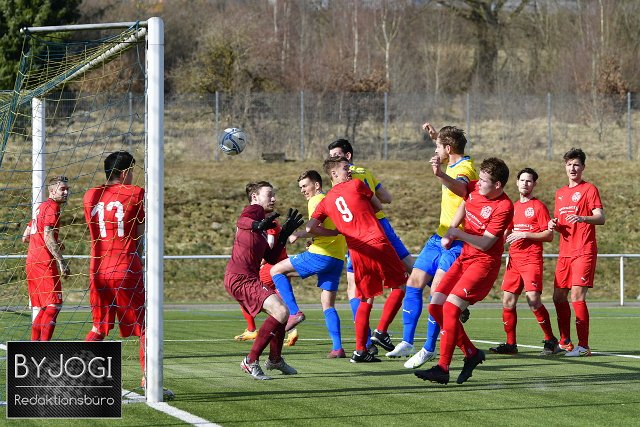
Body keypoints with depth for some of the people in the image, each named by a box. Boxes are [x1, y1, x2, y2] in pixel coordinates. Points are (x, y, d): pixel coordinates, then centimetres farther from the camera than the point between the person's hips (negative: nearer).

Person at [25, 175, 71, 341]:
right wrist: (62, 261, -22)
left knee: (40, 308, 12)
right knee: (54, 304, -12)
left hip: (32, 261, 10)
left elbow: (25, 237, 25)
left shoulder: (41, 207, 21)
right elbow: (48, 237, -19)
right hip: (45, 262, -10)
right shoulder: (52, 207, -8)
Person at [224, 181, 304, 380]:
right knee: (280, 312, -22)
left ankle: (275, 360, 41)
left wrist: (284, 234, 17)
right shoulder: (254, 209, -3)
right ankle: (251, 361, -15)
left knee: (282, 312, 24)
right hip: (239, 277, -11)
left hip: (250, 278, 11)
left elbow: (271, 258, 21)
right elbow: (241, 221, -28)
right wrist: (258, 225, -45)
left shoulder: (262, 223, 25)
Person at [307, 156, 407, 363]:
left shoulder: (325, 201, 16)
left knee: (366, 300, 14)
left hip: (356, 251, 5)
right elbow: (378, 206, 16)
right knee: (401, 285, 10)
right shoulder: (356, 185, 5)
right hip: (377, 243, -5)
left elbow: (310, 228, 9)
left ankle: (360, 350, 8)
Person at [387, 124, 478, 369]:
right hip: (439, 238, 10)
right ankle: (407, 343, 14)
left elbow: (461, 188, -47)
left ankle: (429, 349, -7)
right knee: (414, 283, 8)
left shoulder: (465, 168, -20)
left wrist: (440, 175, -65)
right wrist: (434, 136, 26)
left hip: (456, 244, -10)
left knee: (437, 292, -15)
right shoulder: (454, 164, 9)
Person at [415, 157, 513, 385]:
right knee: (436, 306, 2)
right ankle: (471, 353, 14)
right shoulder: (474, 188, 2)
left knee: (450, 308, -20)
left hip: (484, 262, -9)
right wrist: (448, 233, 11)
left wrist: (458, 232, -16)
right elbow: (462, 206, 24)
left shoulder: (504, 208, -20)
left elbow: (485, 244, -21)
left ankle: (442, 368, -18)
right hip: (464, 258, 9)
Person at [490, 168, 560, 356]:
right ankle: (510, 344, 9)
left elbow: (549, 235, -7)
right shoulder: (513, 207, 18)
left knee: (533, 299, -17)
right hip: (514, 260, 7)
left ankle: (551, 340, -7)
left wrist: (524, 235, -15)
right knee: (508, 301, 2)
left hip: (532, 260, -7)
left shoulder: (538, 206, -2)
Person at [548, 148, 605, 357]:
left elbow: (601, 218, -13)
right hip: (565, 252, 7)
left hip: (584, 252, -7)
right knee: (559, 297, 7)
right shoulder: (560, 193, 19)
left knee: (577, 297, -14)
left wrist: (581, 218, -31)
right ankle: (565, 343, 18)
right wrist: (553, 225, 4)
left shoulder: (589, 189, -2)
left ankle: (583, 346, -11)